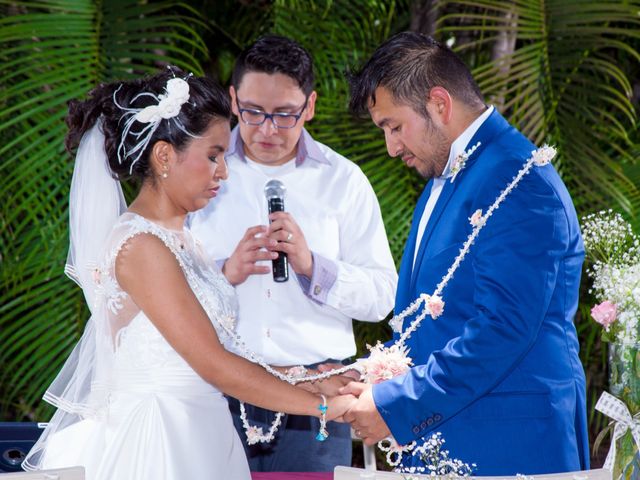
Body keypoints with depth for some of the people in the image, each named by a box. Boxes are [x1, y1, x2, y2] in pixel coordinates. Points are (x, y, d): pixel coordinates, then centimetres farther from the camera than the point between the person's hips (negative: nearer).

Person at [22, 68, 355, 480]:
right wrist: (322, 405, -12)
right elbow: (213, 365, -17)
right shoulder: (140, 246, -16)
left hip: (195, 440, 9)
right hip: (153, 444, -9)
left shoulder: (176, 234, 12)